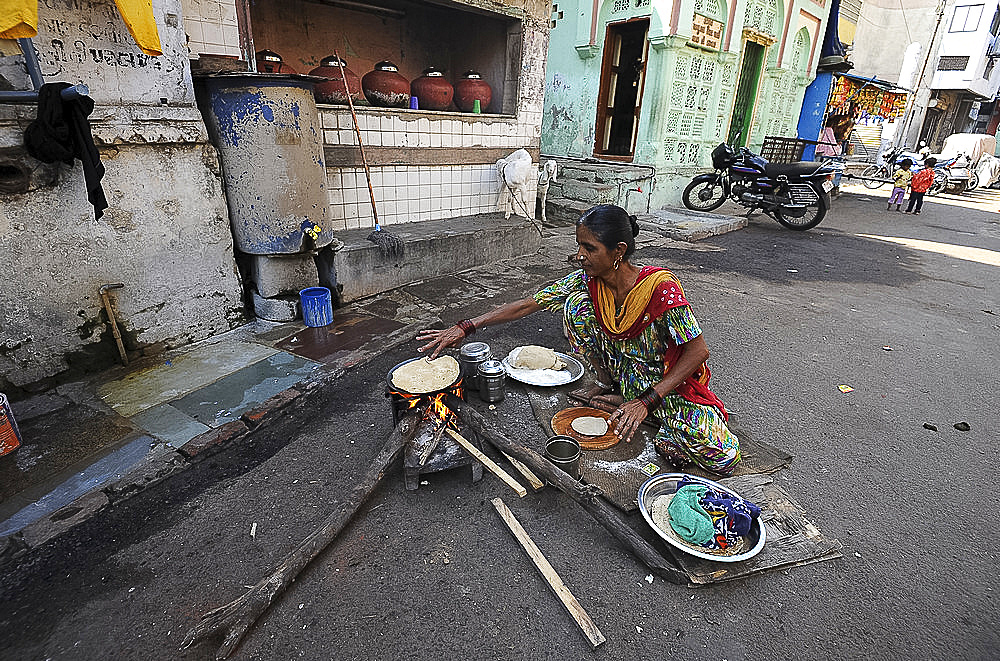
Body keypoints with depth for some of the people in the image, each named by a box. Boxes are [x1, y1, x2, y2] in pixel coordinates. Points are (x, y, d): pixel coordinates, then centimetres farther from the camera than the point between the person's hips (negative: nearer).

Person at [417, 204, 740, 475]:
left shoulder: (660, 287, -30)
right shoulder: (587, 280, -16)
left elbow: (698, 351, -23)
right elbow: (528, 304, -14)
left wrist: (645, 402, -29)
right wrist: (465, 327, -21)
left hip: (671, 381, -4)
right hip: (623, 373, 5)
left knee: (722, 457, -27)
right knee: (575, 303, -15)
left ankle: (670, 432, 3)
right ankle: (607, 385, 2)